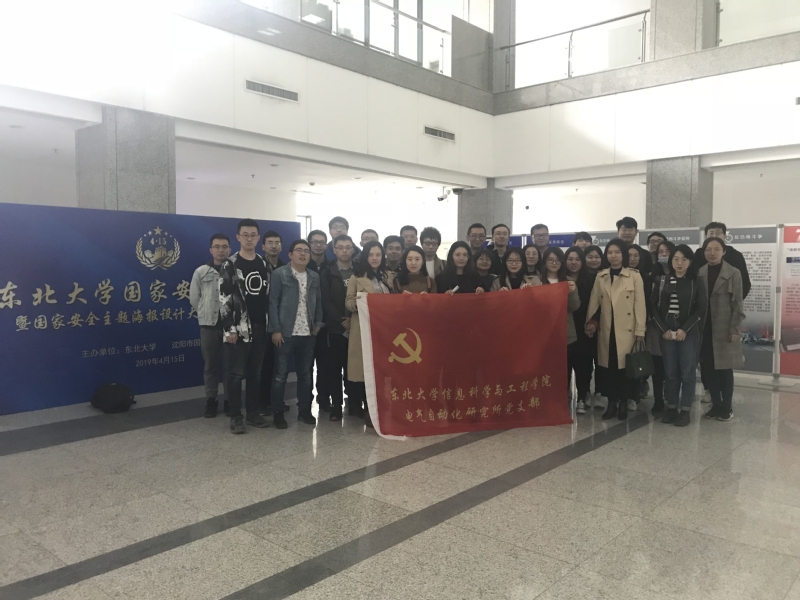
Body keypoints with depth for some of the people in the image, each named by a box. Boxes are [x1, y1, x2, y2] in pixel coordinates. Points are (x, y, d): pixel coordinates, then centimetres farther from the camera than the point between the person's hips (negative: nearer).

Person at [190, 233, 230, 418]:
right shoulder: (201, 272, 3)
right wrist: (207, 314, 11)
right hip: (209, 326, 1)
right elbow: (194, 299, 9)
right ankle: (211, 401, 19)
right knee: (210, 366, 9)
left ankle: (229, 401, 18)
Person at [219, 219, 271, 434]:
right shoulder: (230, 266, -5)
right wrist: (229, 328, -14)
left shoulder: (264, 265, 11)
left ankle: (253, 412, 22)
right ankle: (235, 416, 9)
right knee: (236, 373, 0)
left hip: (260, 327, 5)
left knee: (255, 373, 12)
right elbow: (224, 299, -9)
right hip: (238, 328, -5)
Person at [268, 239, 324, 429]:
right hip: (285, 333, -4)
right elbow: (272, 302, -7)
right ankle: (278, 413, 12)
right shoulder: (279, 274, -3)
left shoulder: (314, 277, 11)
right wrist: (276, 329, -12)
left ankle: (304, 410, 22)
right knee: (281, 374, 3)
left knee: (305, 374, 11)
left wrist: (318, 324, 5)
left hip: (308, 334, 5)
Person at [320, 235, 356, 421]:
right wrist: (342, 321, -12)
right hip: (335, 328, 0)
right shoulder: (327, 273, 6)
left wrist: (354, 319, -11)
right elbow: (326, 301, -3)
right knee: (335, 368, 1)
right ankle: (336, 405, 8)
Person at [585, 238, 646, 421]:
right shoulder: (600, 277, 10)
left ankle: (623, 403, 14)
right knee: (608, 367, 5)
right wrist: (590, 322, -5)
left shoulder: (634, 276, -1)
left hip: (627, 330, -3)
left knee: (625, 366, 0)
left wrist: (640, 331, -8)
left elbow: (640, 304, -4)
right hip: (606, 330, 3)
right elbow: (594, 302, 7)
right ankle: (611, 402, 15)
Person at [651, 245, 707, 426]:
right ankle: (671, 408, 15)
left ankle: (685, 410, 10)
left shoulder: (696, 283, 1)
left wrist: (684, 329, -12)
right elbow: (654, 307, 3)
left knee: (687, 372, 2)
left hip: (689, 332, -2)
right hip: (667, 332, 2)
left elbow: (701, 309, -4)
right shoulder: (661, 281, 6)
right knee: (670, 371, 6)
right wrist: (664, 329, -6)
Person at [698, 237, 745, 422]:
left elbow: (737, 303, -4)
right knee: (708, 369, 6)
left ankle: (727, 407, 14)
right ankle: (716, 405, 18)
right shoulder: (699, 273, 4)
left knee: (725, 369, 3)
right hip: (704, 328, 3)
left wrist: (734, 329, -9)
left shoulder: (733, 273, -3)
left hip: (724, 329, -3)